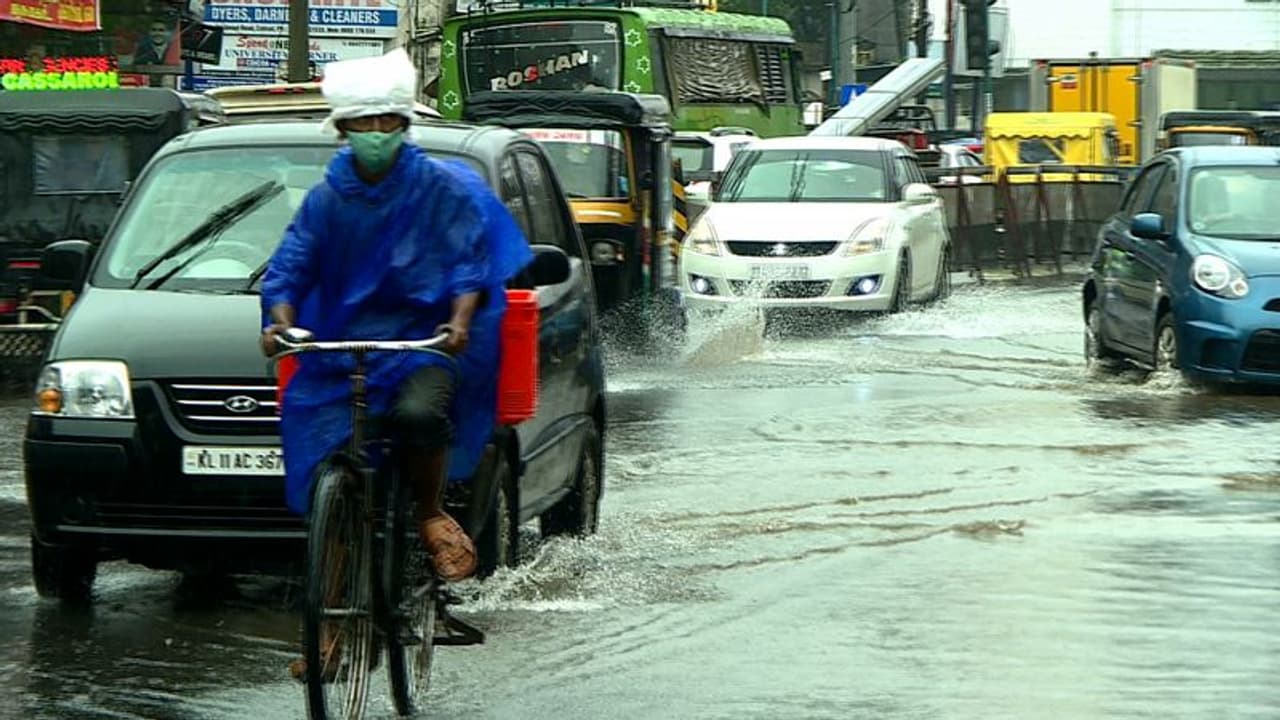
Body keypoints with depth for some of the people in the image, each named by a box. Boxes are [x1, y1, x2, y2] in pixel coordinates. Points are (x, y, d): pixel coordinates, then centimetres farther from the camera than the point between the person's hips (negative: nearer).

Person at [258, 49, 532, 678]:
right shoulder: (327, 198, 11)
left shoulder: (444, 188, 4)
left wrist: (460, 318, -21)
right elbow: (290, 266, 7)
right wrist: (281, 319, -13)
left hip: (423, 344, -3)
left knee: (420, 414, -37)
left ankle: (431, 514, -6)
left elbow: (471, 263, -2)